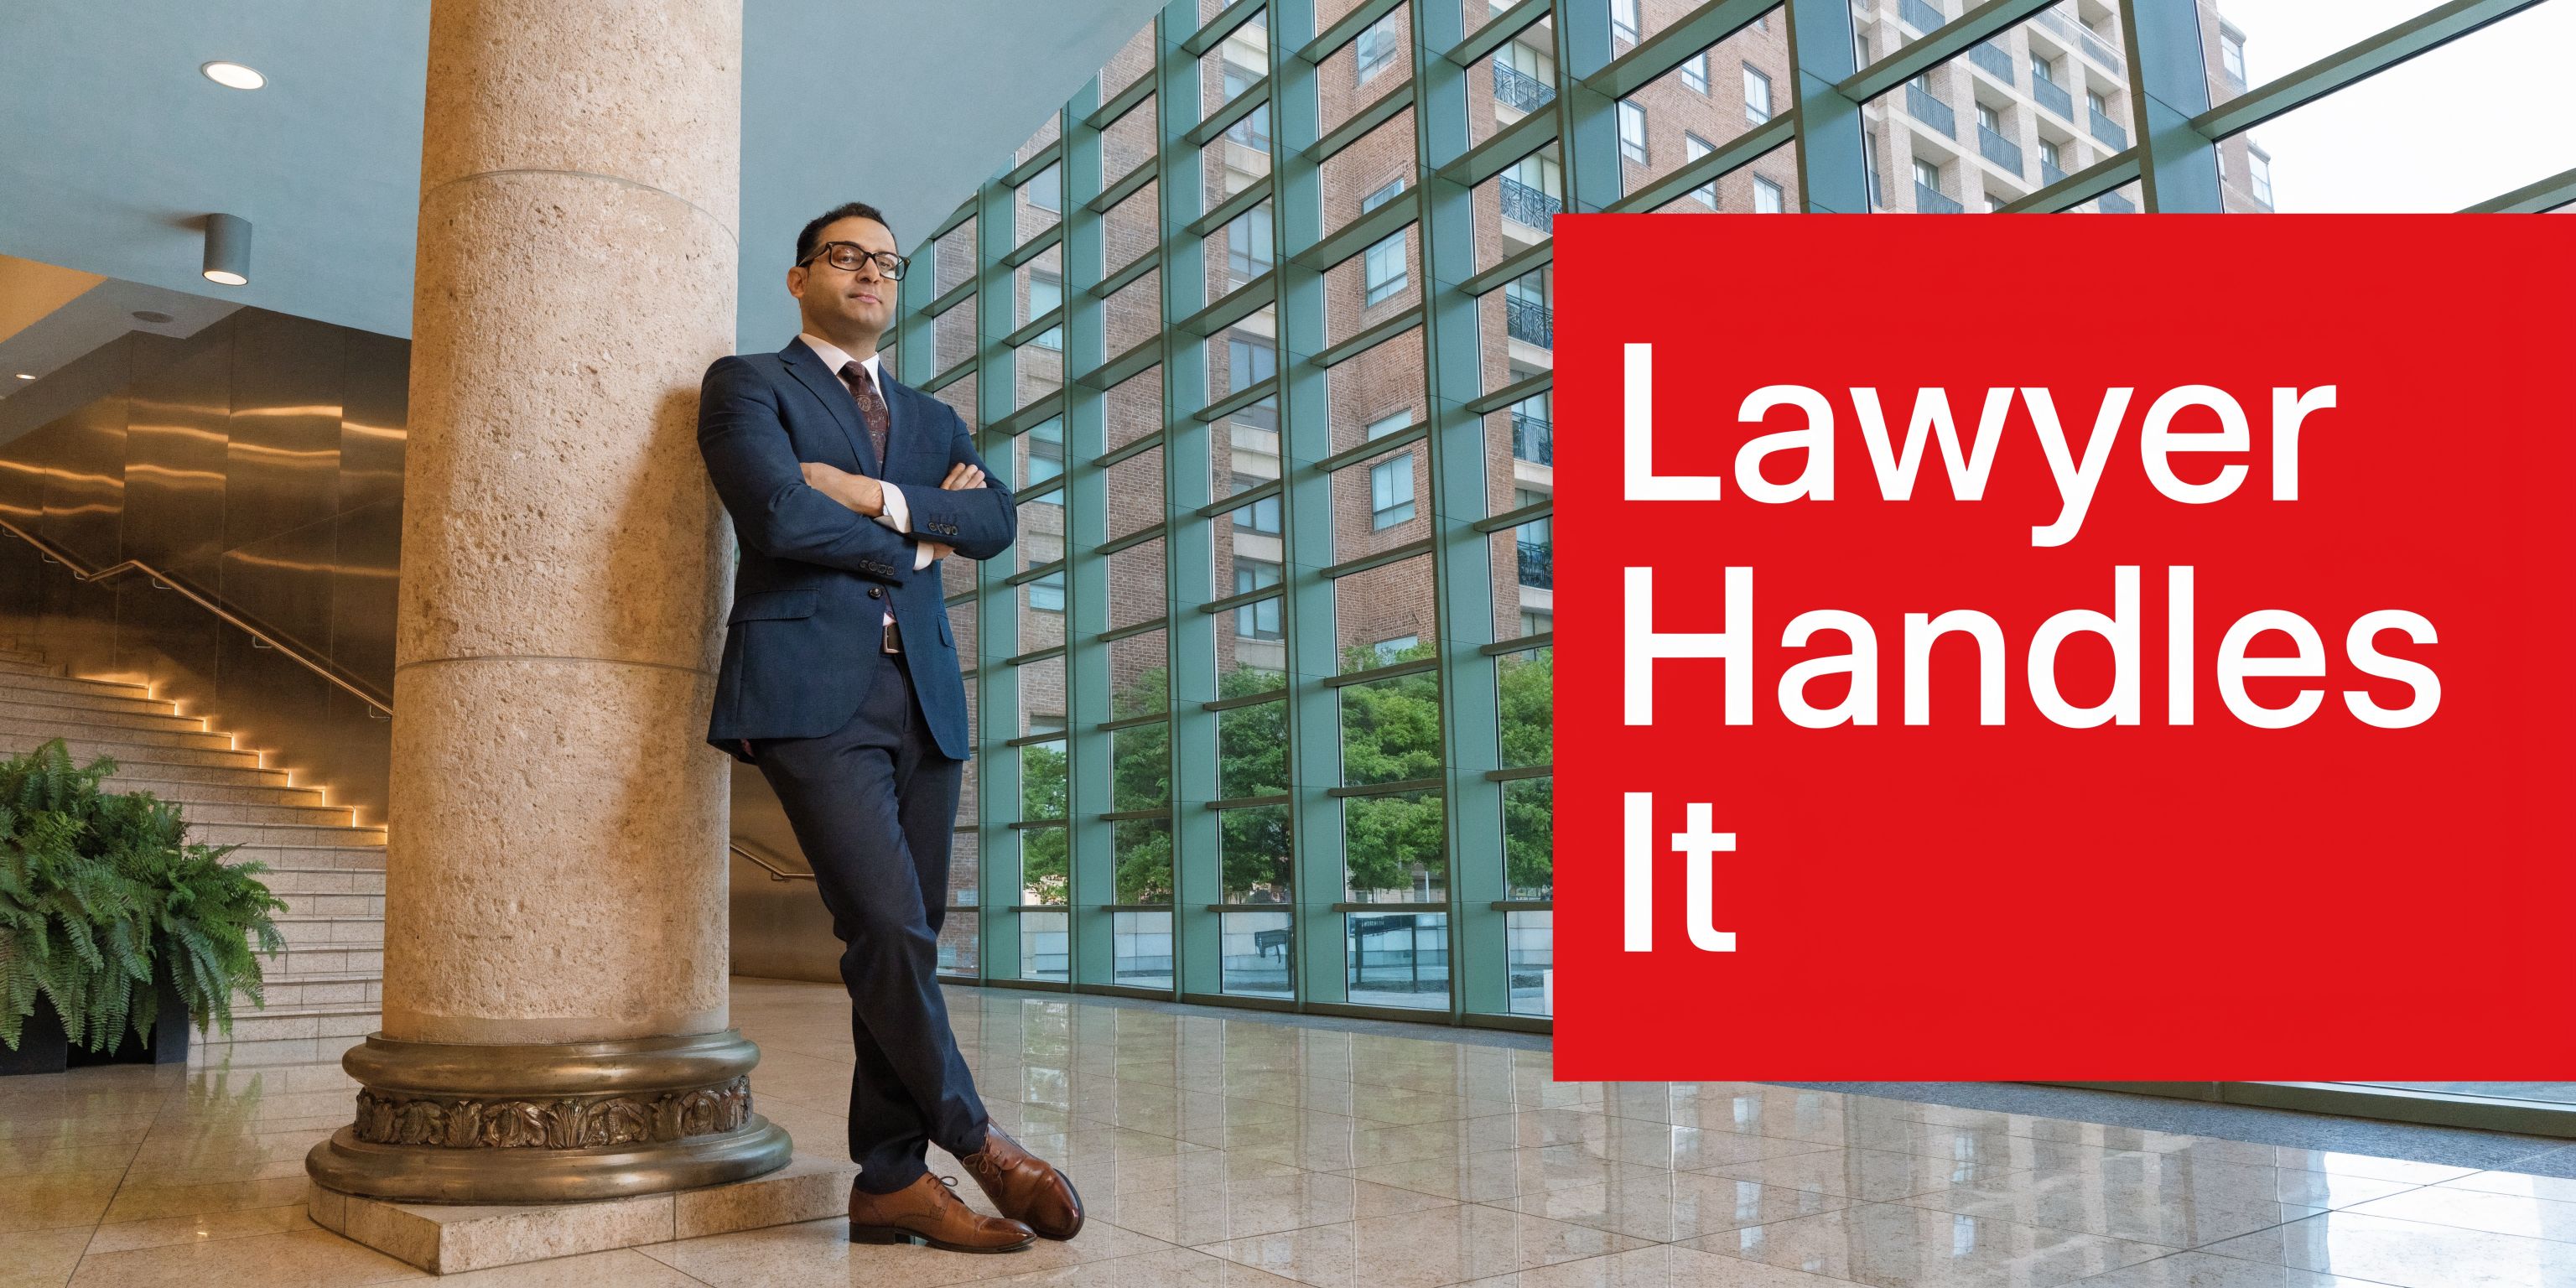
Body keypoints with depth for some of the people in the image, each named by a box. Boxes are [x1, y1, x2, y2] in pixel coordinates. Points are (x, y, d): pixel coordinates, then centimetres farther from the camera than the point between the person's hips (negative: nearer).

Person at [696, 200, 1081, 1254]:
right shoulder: (748, 384, 9)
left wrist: (880, 497, -7)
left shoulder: (933, 421, 24)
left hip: (924, 699, 6)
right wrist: (919, 543, 1)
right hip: (813, 693, -5)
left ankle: (889, 1182, 12)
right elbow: (776, 514, -10)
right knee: (886, 930, -14)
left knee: (909, 941, 4)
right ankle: (976, 1140, 3)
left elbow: (997, 522, 6)